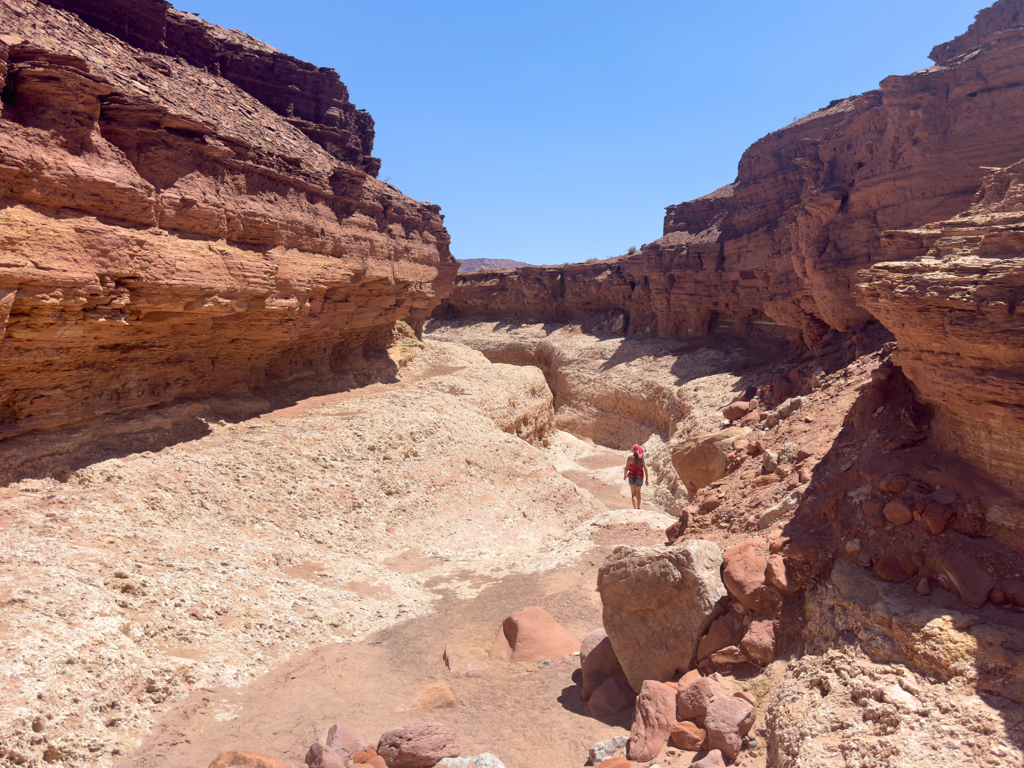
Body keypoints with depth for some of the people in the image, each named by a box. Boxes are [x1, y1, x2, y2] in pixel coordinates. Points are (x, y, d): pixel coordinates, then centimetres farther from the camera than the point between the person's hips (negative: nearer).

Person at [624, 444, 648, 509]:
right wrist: (646, 479, 3)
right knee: (638, 493, 23)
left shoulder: (631, 457, -11)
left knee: (634, 494, -5)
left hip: (632, 476, -4)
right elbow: (645, 469, -3)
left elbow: (627, 468, -8)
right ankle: (638, 507, 38)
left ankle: (635, 509, -20)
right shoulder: (642, 457, -1)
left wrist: (624, 475, 8)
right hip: (640, 477, 4)